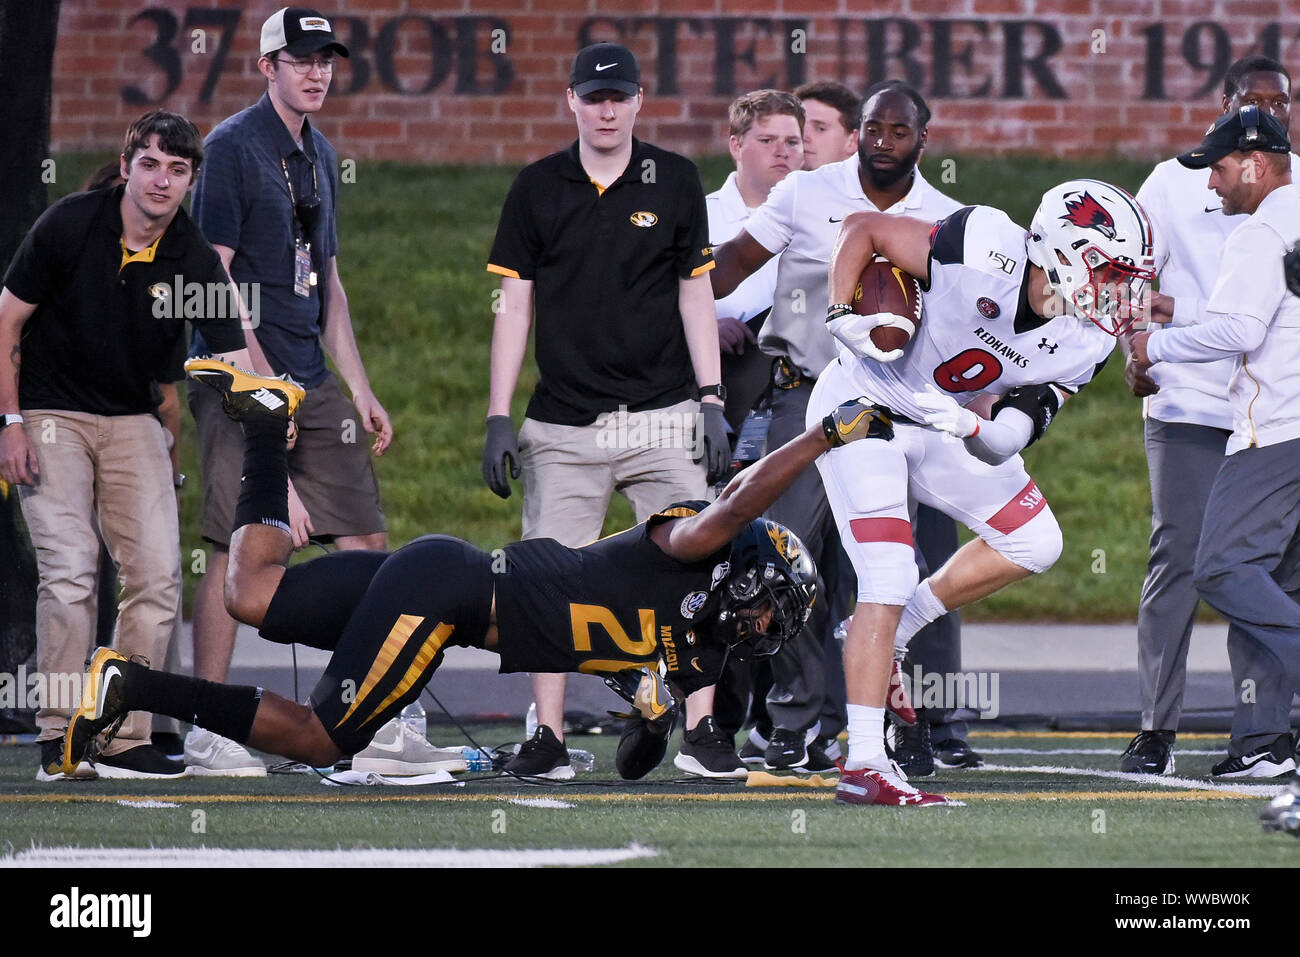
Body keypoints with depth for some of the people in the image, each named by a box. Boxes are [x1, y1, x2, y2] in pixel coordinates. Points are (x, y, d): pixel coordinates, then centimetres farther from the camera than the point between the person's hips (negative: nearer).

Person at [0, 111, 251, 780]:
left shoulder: (196, 262, -9)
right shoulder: (70, 226, -15)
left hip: (133, 423, 3)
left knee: (157, 574, -6)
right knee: (69, 568, -17)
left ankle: (123, 739, 3)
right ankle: (57, 739, -12)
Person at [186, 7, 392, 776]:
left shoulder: (321, 156, 17)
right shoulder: (234, 148, -7)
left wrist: (359, 390, 18)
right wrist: (262, 381, -17)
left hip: (310, 380, 8)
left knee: (365, 539, 4)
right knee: (239, 548, -9)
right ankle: (207, 732, -4)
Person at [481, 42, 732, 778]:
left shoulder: (674, 182, 5)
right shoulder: (538, 188, 6)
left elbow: (696, 297, 7)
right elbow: (515, 305, 7)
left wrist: (712, 403, -1)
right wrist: (499, 418, 1)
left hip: (662, 419, 0)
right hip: (565, 426, 1)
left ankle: (702, 731, -4)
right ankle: (549, 737, 3)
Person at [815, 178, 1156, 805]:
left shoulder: (1084, 342, -10)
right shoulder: (986, 252, -29)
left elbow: (1001, 446, -10)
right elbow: (860, 229, -18)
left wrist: (970, 428, -32)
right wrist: (842, 316, -29)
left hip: (939, 424, 8)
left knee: (1034, 542, 12)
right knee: (888, 581, -16)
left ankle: (883, 638, 18)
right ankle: (863, 766, -14)